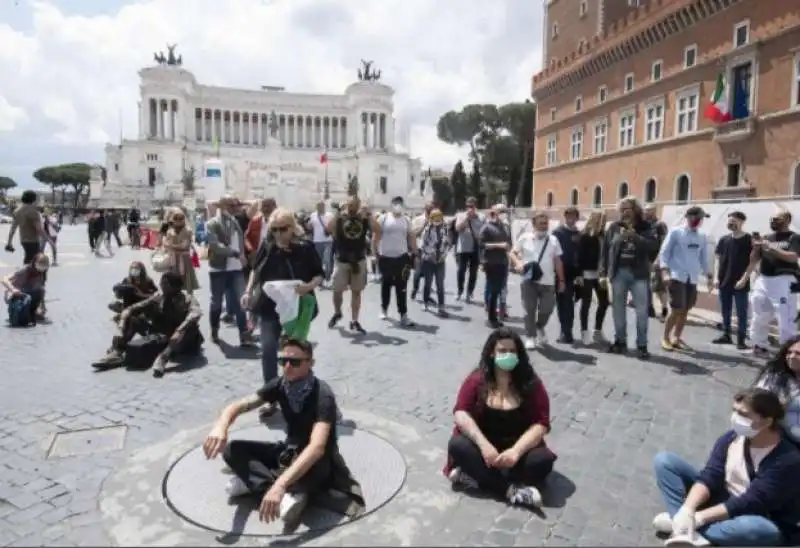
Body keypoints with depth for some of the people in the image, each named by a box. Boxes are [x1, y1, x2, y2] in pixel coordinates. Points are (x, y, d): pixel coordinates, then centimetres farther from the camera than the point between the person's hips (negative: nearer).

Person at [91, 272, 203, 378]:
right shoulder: (157, 298, -3)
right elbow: (130, 309, -4)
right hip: (161, 336, 4)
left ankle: (163, 358, -48)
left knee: (191, 325, -36)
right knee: (134, 318, -11)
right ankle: (116, 353, -27)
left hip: (182, 342, -4)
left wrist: (179, 332, -52)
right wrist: (121, 330, -19)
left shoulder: (186, 299, -16)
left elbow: (195, 314, -39)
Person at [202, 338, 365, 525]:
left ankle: (256, 480, -18)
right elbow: (239, 406, -15)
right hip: (290, 451, 7)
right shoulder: (280, 385, -11)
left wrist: (280, 484, -53)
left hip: (316, 459, -6)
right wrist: (221, 426, -39)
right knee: (232, 450, -11)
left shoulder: (322, 395, -29)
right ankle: (293, 491, -23)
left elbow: (317, 447, -42)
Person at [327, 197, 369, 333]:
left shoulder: (363, 219, 1)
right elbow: (328, 229, -21)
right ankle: (337, 313, 34)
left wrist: (368, 215, -19)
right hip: (341, 260, -1)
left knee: (356, 291, 5)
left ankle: (354, 321, 13)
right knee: (337, 290, 5)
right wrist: (338, 213, -22)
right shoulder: (339, 218, -3)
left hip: (359, 260, 1)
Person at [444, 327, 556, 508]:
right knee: (457, 446, -28)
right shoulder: (477, 379, -7)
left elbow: (541, 424, -13)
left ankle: (476, 476, -23)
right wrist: (483, 444, -28)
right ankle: (512, 490, -27)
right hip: (484, 444, 0)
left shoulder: (532, 384, -8)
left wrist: (516, 451, -28)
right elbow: (461, 413, -14)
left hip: (518, 446, 0)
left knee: (543, 460, -29)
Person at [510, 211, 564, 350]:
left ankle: (540, 327, 32)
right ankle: (530, 337, 11)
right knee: (529, 310, -1)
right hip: (529, 281, -1)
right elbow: (513, 253, 6)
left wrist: (561, 280, 8)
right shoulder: (524, 238, 3)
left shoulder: (553, 240, 8)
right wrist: (518, 264, -14)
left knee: (547, 309, 1)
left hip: (548, 282, 2)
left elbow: (558, 261, 10)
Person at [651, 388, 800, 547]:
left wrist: (699, 518, -31)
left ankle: (688, 531, -26)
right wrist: (687, 509, -32)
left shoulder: (787, 460, -24)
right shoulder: (732, 437, -9)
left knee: (765, 531, -43)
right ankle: (689, 533, -26)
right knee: (664, 460, -10)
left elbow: (749, 504, -28)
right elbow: (709, 477, -14)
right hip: (723, 503, 5)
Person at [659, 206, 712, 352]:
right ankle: (665, 338, 5)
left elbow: (704, 258, 18)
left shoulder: (702, 237, 12)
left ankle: (677, 338, 19)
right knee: (677, 309, -9)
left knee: (685, 310, 7)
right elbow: (664, 252, -7)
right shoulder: (675, 232, -3)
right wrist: (665, 271, -17)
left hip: (693, 279, 5)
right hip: (677, 277, -5)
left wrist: (709, 276, 13)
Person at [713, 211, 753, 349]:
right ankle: (726, 335, 23)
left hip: (740, 283, -4)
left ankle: (741, 339, 5)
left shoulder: (749, 240, -4)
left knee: (741, 312, 0)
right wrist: (717, 277, 2)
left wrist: (744, 279, -14)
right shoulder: (724, 239, 8)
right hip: (724, 282, 4)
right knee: (725, 311, 12)